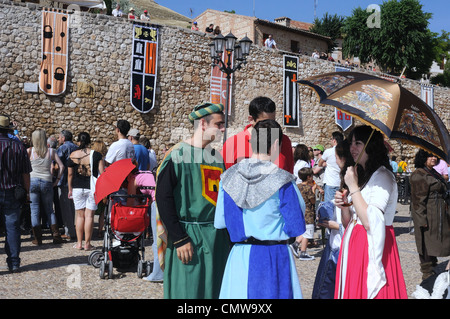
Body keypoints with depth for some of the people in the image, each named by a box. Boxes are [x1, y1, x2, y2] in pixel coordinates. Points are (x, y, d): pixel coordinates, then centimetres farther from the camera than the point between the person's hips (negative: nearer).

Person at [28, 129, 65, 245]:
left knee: (34, 211, 6)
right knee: (49, 210, 13)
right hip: (47, 182, 1)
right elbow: (61, 166, 1)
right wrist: (57, 180, 7)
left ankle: (37, 238, 6)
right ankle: (56, 237, 10)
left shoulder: (29, 151, 0)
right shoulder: (51, 151, 3)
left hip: (32, 181, -1)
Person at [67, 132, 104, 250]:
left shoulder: (72, 155, 0)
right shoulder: (96, 155, -4)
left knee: (80, 215, 10)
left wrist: (70, 189, 15)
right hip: (92, 188, -1)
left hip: (77, 188, 2)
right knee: (89, 215, 2)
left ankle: (79, 243, 14)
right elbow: (102, 173, -6)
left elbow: (70, 174, 5)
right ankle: (87, 244, 5)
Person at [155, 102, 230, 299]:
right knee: (187, 291, 1)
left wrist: (228, 235, 10)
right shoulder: (178, 155, -8)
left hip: (217, 238, 6)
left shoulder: (217, 157, 11)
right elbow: (163, 198, -13)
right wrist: (179, 239, -17)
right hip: (189, 236, -6)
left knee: (214, 291, 12)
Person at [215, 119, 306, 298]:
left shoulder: (228, 178, -1)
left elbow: (219, 223, 5)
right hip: (274, 258, -3)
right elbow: (296, 228, -7)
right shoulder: (283, 181, -12)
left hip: (239, 257, 4)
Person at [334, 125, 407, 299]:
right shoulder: (361, 175, 14)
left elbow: (370, 223, -24)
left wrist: (353, 187, -18)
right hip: (353, 245, 8)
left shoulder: (382, 176, -12)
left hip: (371, 248, -8)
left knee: (366, 292, 0)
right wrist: (344, 206, -4)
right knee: (352, 290, 13)